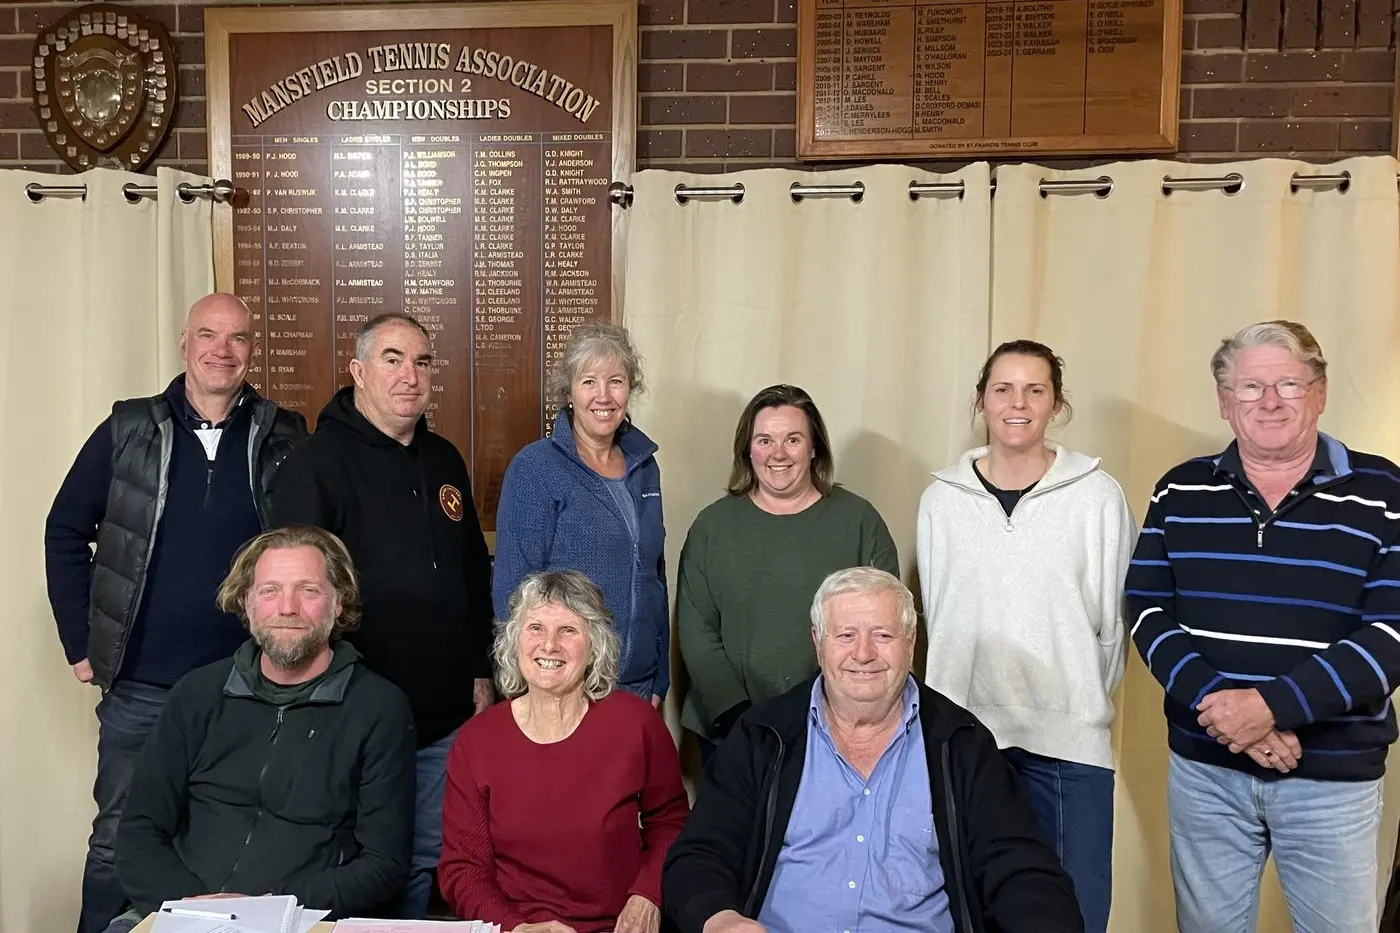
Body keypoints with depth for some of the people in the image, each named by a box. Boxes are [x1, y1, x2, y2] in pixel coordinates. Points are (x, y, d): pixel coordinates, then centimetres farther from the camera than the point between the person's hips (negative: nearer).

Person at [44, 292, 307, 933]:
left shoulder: (285, 439, 0)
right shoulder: (129, 430, 1)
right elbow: (66, 533, 6)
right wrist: (81, 643, 2)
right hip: (138, 687, 0)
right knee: (118, 841, 13)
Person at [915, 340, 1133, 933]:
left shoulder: (1098, 496, -3)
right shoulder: (942, 499, 3)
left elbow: (1113, 618, 4)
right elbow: (938, 615, 9)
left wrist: (1085, 700, 8)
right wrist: (968, 693, 9)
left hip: (1069, 737, -1)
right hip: (965, 729, 2)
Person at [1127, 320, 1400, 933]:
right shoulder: (1180, 493, 2)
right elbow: (1147, 611, -1)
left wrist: (1274, 705, -21)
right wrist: (1217, 702, -16)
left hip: (1334, 775, -1)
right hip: (1204, 767, 2)